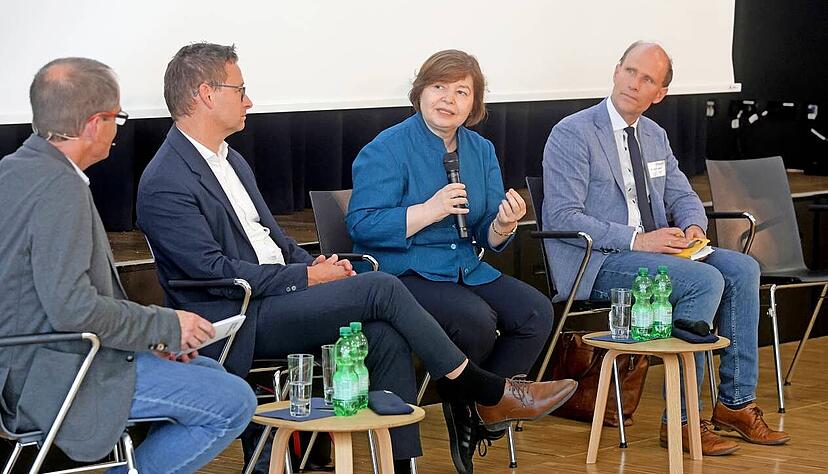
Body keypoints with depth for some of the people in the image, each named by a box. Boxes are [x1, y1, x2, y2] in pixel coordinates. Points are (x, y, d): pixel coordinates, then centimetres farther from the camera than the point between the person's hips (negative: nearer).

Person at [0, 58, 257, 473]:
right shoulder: (60, 187, -21)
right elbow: (73, 309, -27)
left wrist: (146, 336, 7)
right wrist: (166, 325, -14)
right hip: (50, 381, -10)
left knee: (207, 371, 21)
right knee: (232, 402, -11)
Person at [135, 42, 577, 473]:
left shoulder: (230, 161, 17)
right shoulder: (164, 185, -14)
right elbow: (215, 270, -19)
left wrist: (315, 262, 1)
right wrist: (307, 277, -15)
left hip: (275, 292, 9)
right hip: (238, 322, -9)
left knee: (384, 335, -15)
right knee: (381, 288, -18)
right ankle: (490, 394, -6)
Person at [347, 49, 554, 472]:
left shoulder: (481, 151, 12)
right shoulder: (387, 150, -8)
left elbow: (488, 238, 11)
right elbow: (361, 224, -16)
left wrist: (504, 224, -14)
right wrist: (430, 210, -22)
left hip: (467, 269, 7)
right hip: (402, 273, -7)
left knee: (536, 313, -15)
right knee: (475, 319, -31)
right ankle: (460, 407, -1)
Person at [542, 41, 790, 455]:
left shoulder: (655, 137, 16)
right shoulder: (572, 134, -9)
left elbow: (683, 196, 22)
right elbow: (562, 216, -16)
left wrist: (694, 226, -4)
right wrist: (636, 239, -23)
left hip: (652, 248, 8)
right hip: (597, 264, -8)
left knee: (742, 269, -10)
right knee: (705, 281, -26)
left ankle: (735, 402, -3)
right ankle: (680, 421, -21)